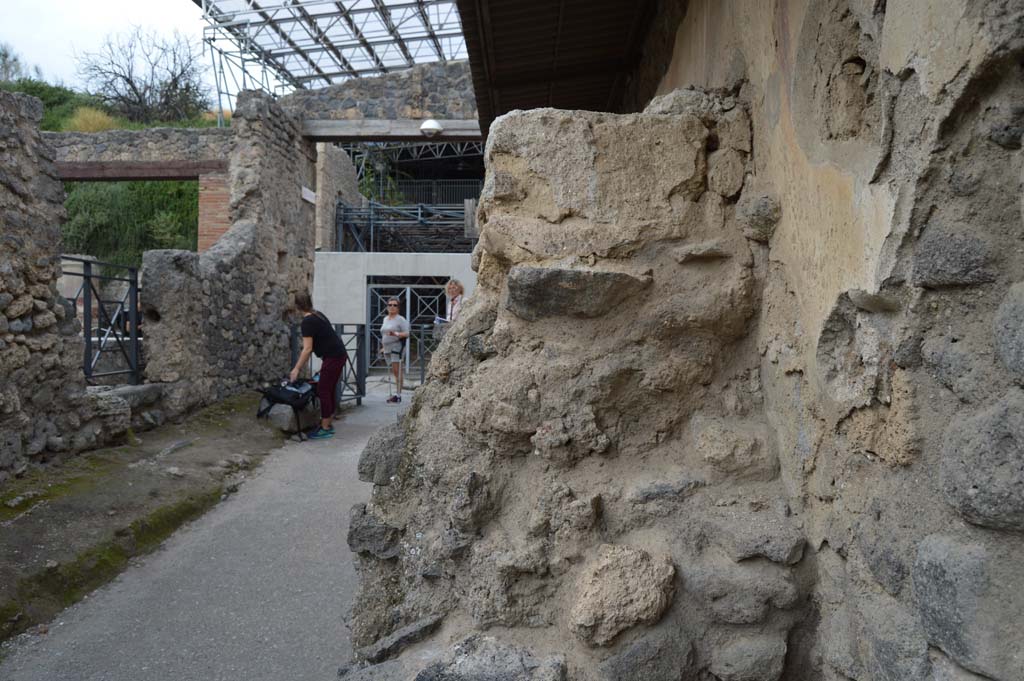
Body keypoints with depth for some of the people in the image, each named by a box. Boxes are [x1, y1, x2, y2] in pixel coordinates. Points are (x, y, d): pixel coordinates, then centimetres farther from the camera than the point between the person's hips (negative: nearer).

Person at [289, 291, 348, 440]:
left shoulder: (307, 321, -13)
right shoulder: (318, 315, 15)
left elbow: (307, 349, -17)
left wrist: (297, 369, -13)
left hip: (332, 358, -9)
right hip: (340, 355, 9)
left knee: (323, 391, -2)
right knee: (329, 390, 14)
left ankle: (325, 429, 3)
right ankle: (329, 424, 21)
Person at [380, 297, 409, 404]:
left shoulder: (400, 319, -5)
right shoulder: (385, 319, 19)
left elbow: (407, 334, -12)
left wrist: (396, 334, -26)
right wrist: (383, 347, 24)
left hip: (396, 347, -7)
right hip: (387, 349, 7)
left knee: (397, 371, -11)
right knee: (394, 372, 8)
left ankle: (398, 395, -12)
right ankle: (397, 393, 10)